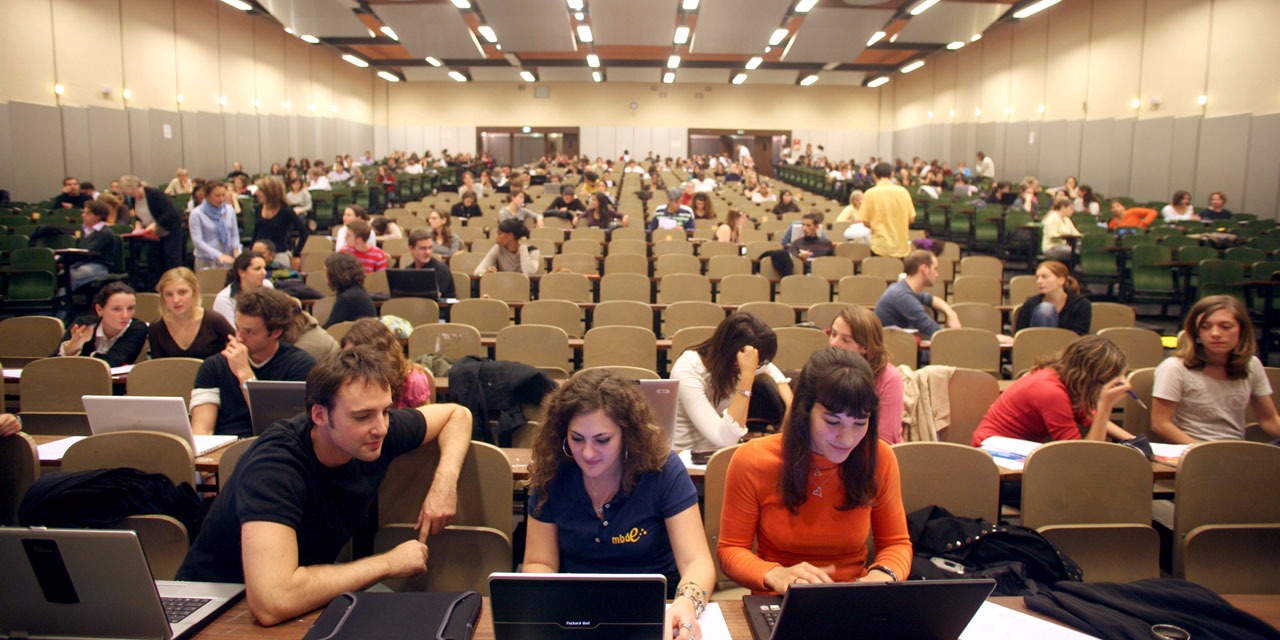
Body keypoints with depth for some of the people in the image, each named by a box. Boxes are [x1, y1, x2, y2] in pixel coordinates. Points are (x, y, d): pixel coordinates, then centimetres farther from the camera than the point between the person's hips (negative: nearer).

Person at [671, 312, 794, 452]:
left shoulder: (732, 360, -11)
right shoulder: (687, 371, -28)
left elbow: (772, 371, 10)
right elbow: (725, 439, -35)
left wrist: (791, 407, -9)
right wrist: (748, 375, -38)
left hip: (725, 450, 6)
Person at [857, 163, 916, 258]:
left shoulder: (871, 193, -7)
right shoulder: (903, 191, -1)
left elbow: (865, 221, -5)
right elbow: (911, 218, 5)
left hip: (881, 247, -2)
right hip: (902, 248, 2)